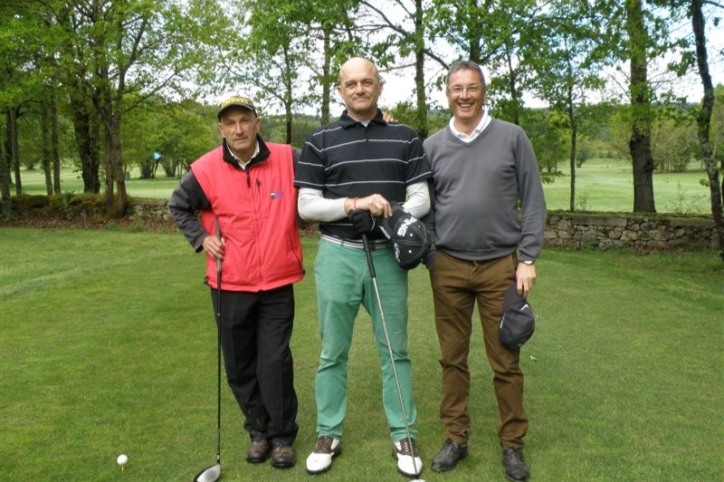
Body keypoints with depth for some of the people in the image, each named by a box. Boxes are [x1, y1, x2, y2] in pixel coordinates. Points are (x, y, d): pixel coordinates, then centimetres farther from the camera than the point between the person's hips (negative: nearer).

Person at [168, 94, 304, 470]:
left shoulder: (288, 160, -6)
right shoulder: (206, 170, -5)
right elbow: (178, 207, 11)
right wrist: (201, 239, 1)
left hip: (277, 284, -1)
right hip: (230, 286, 1)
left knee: (275, 362, -2)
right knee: (239, 365, 11)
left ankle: (282, 436, 18)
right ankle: (258, 431, 31)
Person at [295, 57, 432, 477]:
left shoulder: (405, 138, 6)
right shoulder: (320, 141, 3)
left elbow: (421, 198, 2)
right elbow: (307, 206, -2)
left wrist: (393, 220, -17)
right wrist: (355, 204, -16)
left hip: (388, 255, 1)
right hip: (337, 255, 0)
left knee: (395, 349, 9)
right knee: (333, 352, 9)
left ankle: (404, 436, 22)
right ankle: (329, 435, 23)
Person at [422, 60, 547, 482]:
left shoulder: (512, 137, 2)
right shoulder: (433, 146, 7)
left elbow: (533, 202, 1)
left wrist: (528, 259, -4)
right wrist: (430, 257, -1)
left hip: (501, 265, -1)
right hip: (448, 267, 2)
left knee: (506, 362, 5)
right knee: (453, 357, 9)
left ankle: (513, 444, 21)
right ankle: (456, 438, 24)